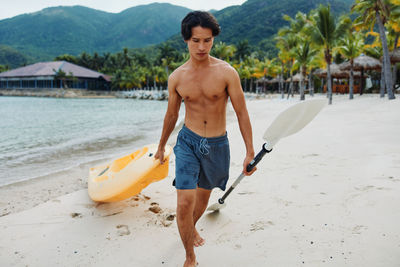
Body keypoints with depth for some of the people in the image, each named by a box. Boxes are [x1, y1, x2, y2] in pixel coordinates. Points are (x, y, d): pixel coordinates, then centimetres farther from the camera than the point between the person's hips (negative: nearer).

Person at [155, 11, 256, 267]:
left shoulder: (226, 72, -10)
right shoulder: (176, 78, -4)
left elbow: (242, 113, -6)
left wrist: (250, 152, -8)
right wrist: (161, 146, 21)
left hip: (218, 144, 0)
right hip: (188, 141, 0)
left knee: (203, 197, 19)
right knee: (184, 202, -11)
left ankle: (192, 228, 52)